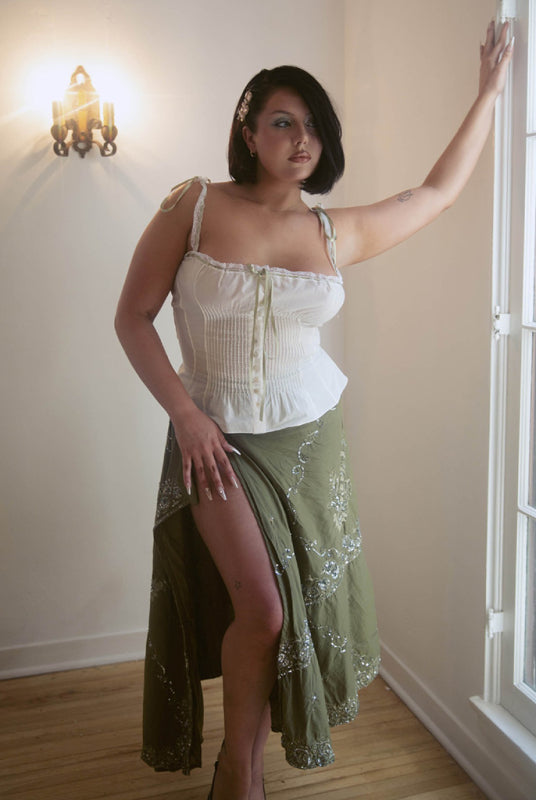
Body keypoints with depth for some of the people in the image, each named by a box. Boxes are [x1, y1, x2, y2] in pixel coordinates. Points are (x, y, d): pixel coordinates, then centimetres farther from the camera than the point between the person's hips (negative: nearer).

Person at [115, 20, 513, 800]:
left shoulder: (338, 232, 1)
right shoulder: (194, 206, -7)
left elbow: (437, 191, 15)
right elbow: (133, 317, -5)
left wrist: (488, 92, 18)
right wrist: (185, 414, -14)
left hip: (310, 437, 4)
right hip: (218, 439, -3)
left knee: (298, 606, 9)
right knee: (261, 607, -14)